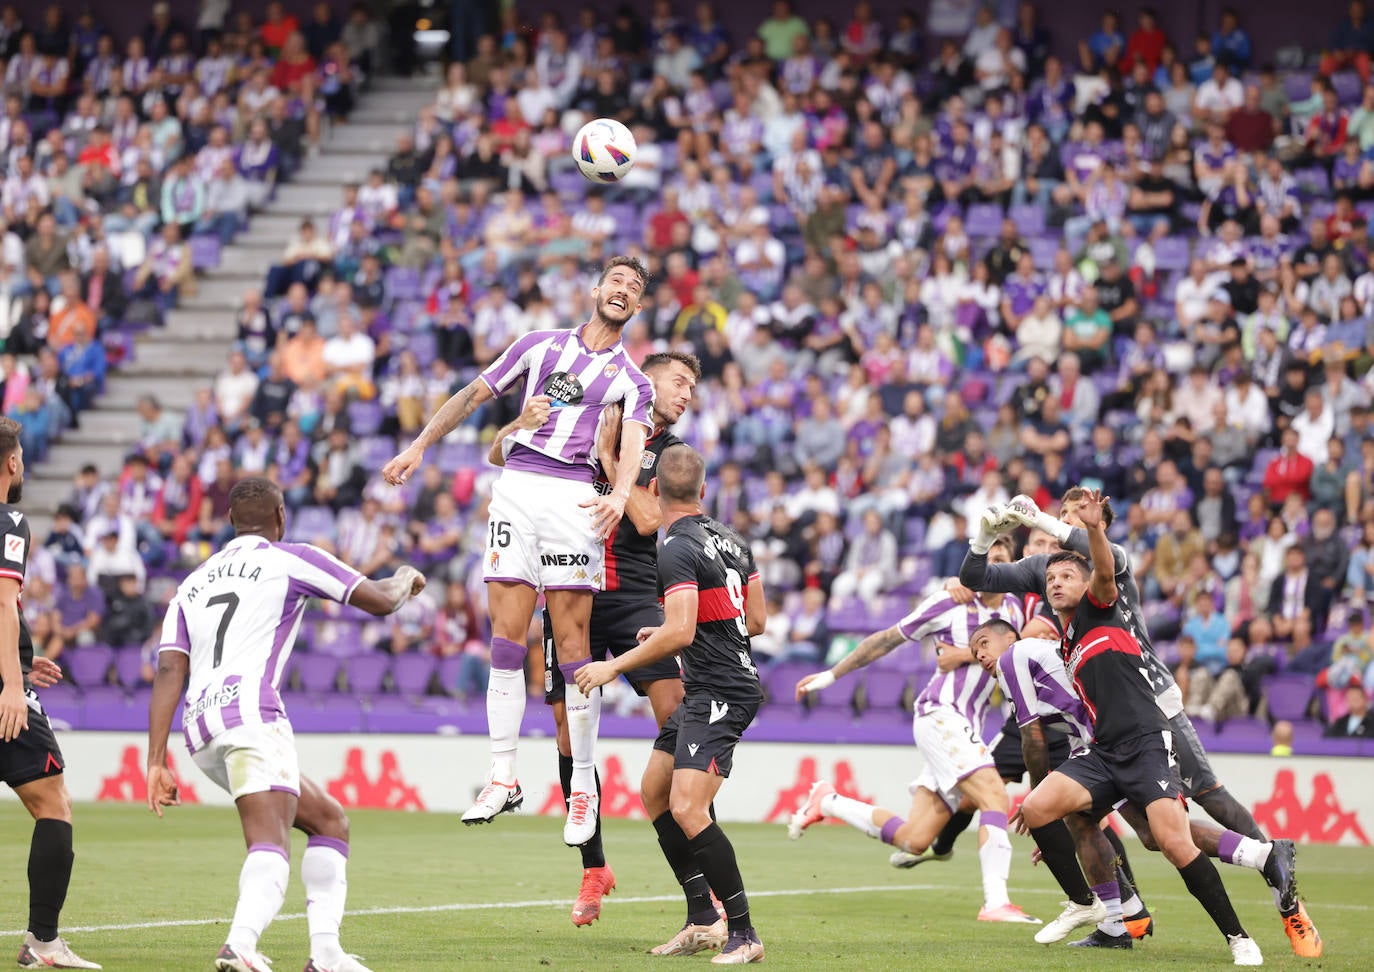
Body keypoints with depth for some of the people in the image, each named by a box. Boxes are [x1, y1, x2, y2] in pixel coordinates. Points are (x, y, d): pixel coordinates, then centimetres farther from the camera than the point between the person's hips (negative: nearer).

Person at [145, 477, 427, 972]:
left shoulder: (192, 583, 25)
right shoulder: (290, 559, 10)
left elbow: (169, 671, 13)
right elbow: (380, 601, 12)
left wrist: (157, 763, 6)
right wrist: (405, 578, 36)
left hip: (200, 729, 7)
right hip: (249, 711, -7)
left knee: (329, 821, 18)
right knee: (270, 847, -19)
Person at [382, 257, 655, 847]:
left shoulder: (632, 381, 14)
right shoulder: (542, 344, 19)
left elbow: (633, 443, -3)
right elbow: (475, 394, 22)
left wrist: (619, 496, -24)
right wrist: (418, 448, 14)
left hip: (575, 498, -2)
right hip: (516, 488, 2)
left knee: (572, 643, -8)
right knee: (506, 638, -5)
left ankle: (584, 787, -3)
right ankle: (503, 778, -4)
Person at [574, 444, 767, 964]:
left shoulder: (677, 550, -16)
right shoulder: (731, 540, 11)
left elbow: (680, 633, -26)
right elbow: (756, 619, 17)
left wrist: (616, 665, -16)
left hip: (718, 694, -10)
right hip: (704, 692, 10)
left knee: (688, 808, -18)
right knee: (654, 790, 15)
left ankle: (743, 933, -16)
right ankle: (702, 920, 17)